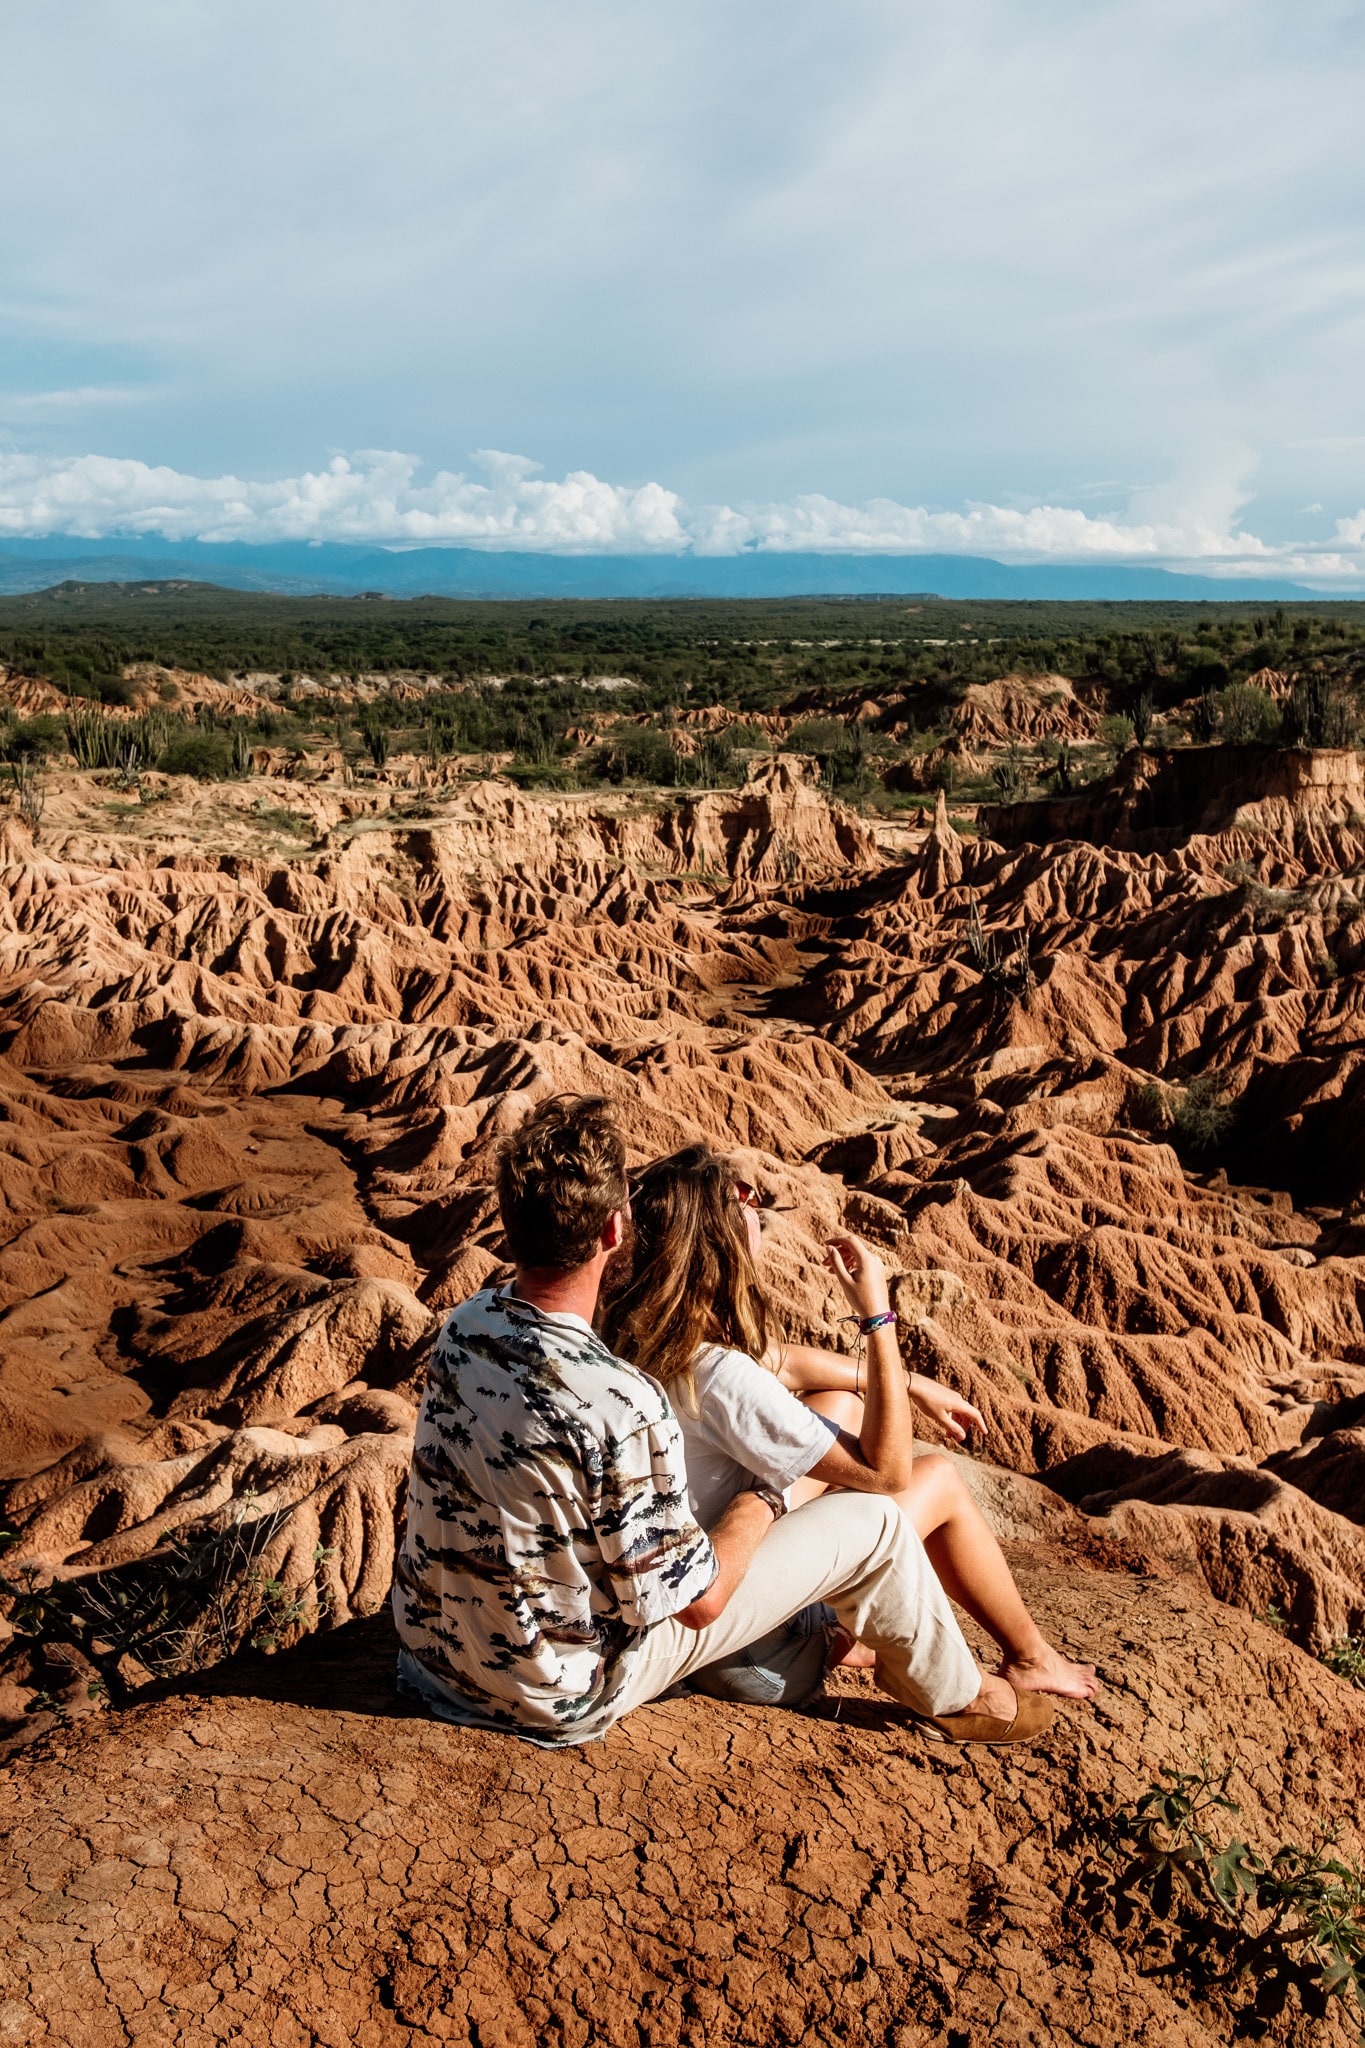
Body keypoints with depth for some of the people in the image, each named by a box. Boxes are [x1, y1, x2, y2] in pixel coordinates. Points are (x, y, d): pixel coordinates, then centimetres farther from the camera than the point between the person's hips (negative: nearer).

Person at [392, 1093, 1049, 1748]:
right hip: (560, 1698, -7)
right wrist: (761, 1499, -3)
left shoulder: (464, 1324, -13)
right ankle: (956, 1695, 30)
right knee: (869, 1523, 0)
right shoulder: (623, 1409, -35)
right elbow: (697, 1600, -22)